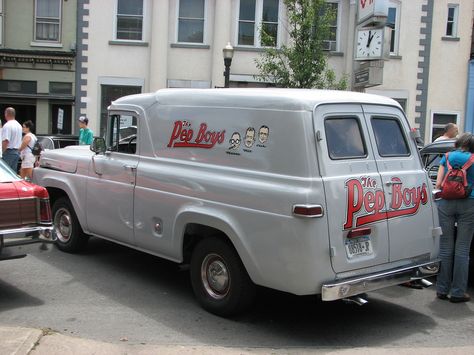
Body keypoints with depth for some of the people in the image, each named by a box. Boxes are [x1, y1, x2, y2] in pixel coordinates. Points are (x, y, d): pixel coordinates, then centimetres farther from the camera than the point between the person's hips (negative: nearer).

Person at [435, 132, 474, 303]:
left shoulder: (447, 157, 10)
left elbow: (438, 184, 5)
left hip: (446, 203, 1)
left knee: (445, 247, 8)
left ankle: (442, 289, 14)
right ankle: (458, 292, 7)